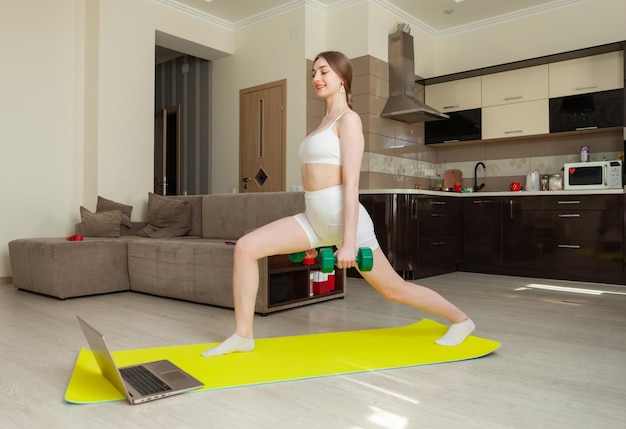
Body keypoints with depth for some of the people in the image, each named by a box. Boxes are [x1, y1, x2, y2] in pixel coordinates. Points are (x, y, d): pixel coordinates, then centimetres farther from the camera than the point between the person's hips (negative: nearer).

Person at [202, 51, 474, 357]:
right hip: (314, 217, 8)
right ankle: (243, 336, 3)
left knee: (393, 289, 6)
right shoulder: (326, 121, 18)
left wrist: (348, 242, -20)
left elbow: (351, 185, -15)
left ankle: (461, 320, 31)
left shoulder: (348, 119, -7)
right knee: (245, 247, -6)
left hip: (342, 217, -8)